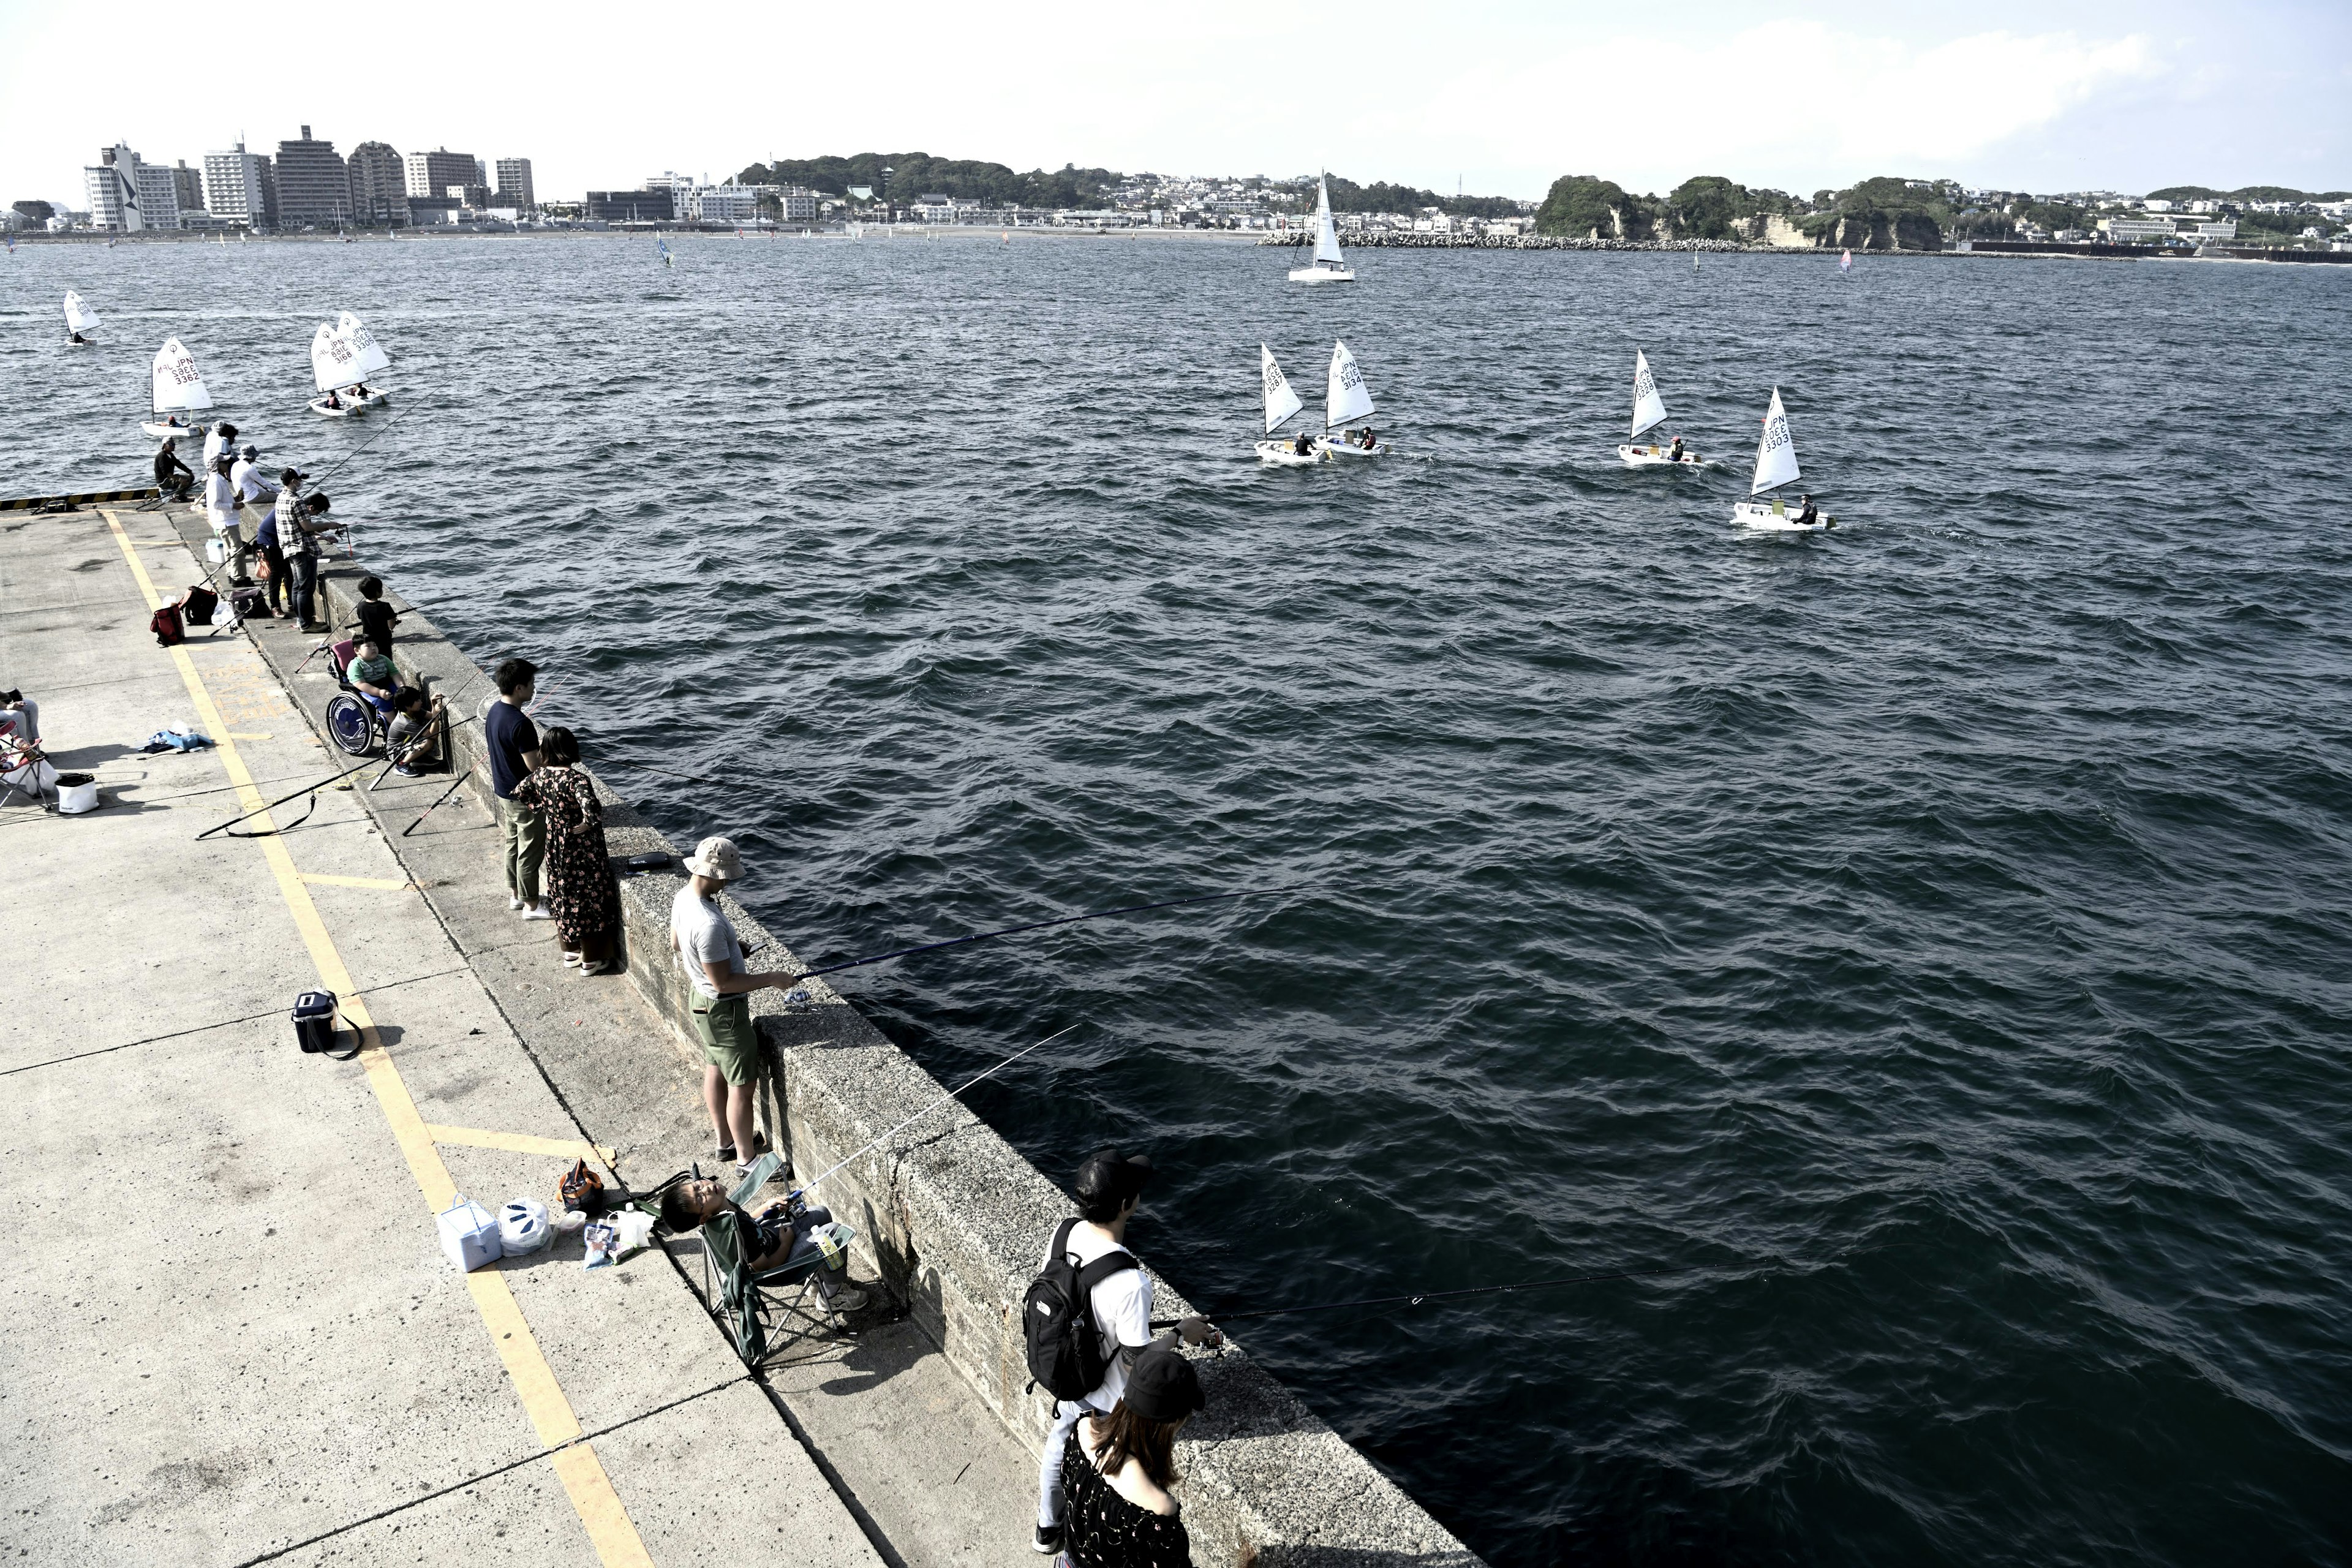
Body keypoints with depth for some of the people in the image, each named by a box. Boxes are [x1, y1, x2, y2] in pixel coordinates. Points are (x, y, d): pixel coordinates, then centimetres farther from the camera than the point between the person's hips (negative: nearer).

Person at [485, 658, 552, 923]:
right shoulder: (520, 724, -29)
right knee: (531, 851, 4)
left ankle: (515, 895, 35)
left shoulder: (494, 711, 1)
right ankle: (531, 905, 14)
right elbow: (535, 767, -26)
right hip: (524, 796, -10)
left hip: (503, 790, 10)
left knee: (512, 842, 22)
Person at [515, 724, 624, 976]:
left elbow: (519, 793, 13)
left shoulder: (540, 775, -6)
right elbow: (592, 808, -43)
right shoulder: (576, 779, -27)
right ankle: (590, 961, 21)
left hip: (556, 849, 7)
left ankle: (570, 953, 38)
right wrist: (588, 824, -23)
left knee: (562, 898, 23)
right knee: (587, 901, 9)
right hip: (582, 852, -7)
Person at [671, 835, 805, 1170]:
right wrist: (772, 979, -20)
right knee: (742, 1087, 5)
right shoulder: (709, 923, -35)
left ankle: (725, 1140, 43)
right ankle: (748, 1158, 18)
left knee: (716, 1068, 25)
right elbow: (723, 983, -28)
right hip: (724, 1011, -10)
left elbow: (676, 944, 13)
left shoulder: (683, 898, -6)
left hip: (701, 1000, 10)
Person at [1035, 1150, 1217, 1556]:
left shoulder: (1064, 1235, -20)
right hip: (1110, 1398, -6)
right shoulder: (1130, 1282, -40)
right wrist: (1181, 1334, -11)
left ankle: (1048, 1529, 57)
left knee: (1060, 1444, 31)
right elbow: (1138, 1362, -27)